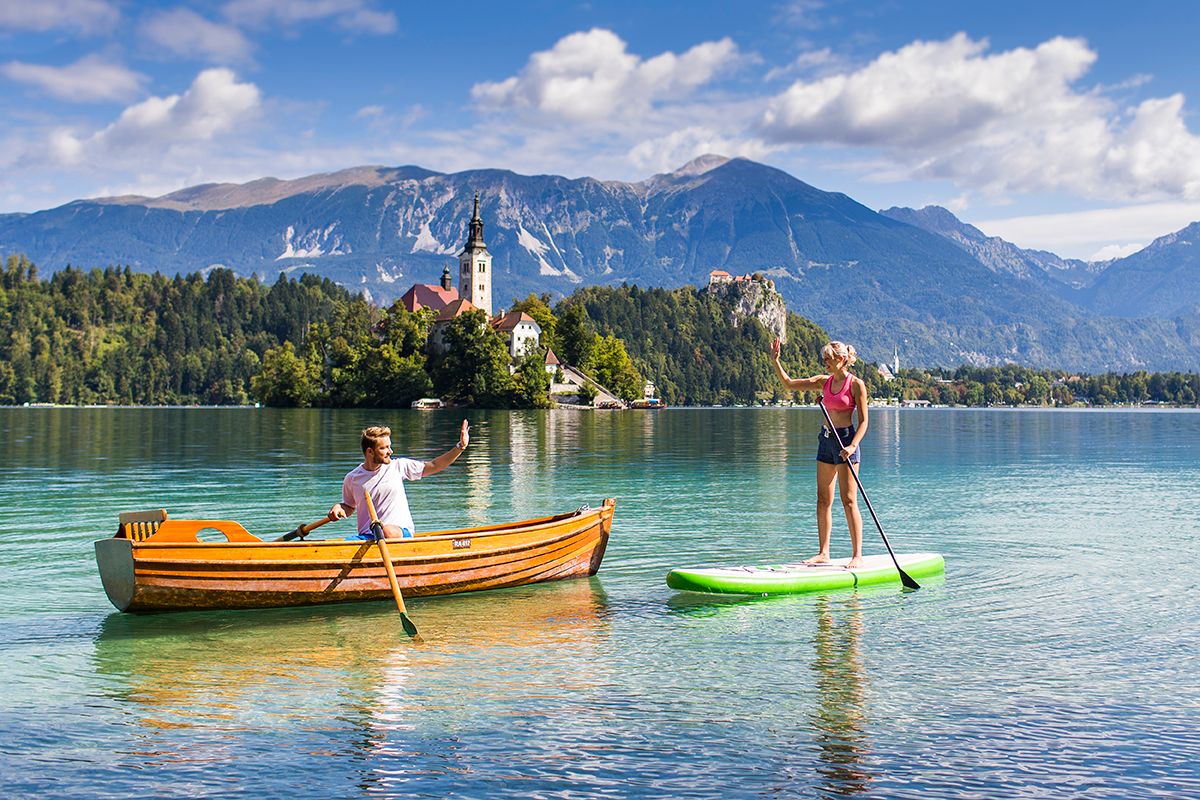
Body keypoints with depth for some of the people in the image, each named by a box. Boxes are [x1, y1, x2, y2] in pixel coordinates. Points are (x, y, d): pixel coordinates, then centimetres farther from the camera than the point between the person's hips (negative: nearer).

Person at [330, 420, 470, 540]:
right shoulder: (352, 478, 5)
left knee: (389, 531, -37)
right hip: (367, 537, 1)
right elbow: (349, 506, 22)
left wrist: (460, 447, -2)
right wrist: (338, 508, -2)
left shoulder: (398, 466, 4)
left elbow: (434, 466, 6)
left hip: (401, 533, 0)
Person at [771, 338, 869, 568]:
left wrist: (853, 446, -21)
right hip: (826, 438, 7)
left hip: (845, 438, -7)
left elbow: (863, 421, -9)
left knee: (849, 500, -7)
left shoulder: (856, 384, -7)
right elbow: (789, 384, 13)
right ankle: (823, 553, 12)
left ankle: (857, 556, -3)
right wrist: (775, 362, 2)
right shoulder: (824, 382, 11)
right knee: (823, 500, 6)